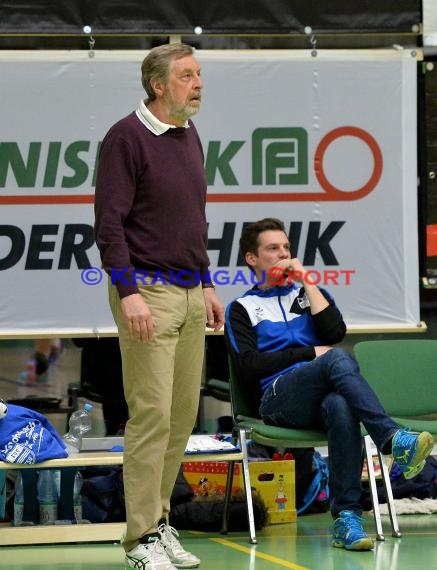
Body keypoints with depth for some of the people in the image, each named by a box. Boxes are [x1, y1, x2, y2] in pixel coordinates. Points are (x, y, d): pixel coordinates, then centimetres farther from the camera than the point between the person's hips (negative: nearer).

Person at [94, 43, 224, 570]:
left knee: (183, 414, 7)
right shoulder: (126, 137, -9)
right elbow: (109, 224, -13)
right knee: (152, 415, -9)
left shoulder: (190, 137, 16)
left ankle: (159, 520, 16)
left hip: (190, 293, 8)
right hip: (148, 292, -8)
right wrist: (128, 293, -19)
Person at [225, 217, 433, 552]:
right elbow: (248, 366, 2)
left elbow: (336, 332, 6)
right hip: (278, 397, -2)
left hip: (320, 397, 2)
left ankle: (346, 519, -44)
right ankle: (393, 441, -48)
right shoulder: (242, 309, 19)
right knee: (338, 359, -34)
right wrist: (311, 353, -1)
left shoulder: (310, 293, 28)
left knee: (340, 407, -38)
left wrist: (305, 280, 7)